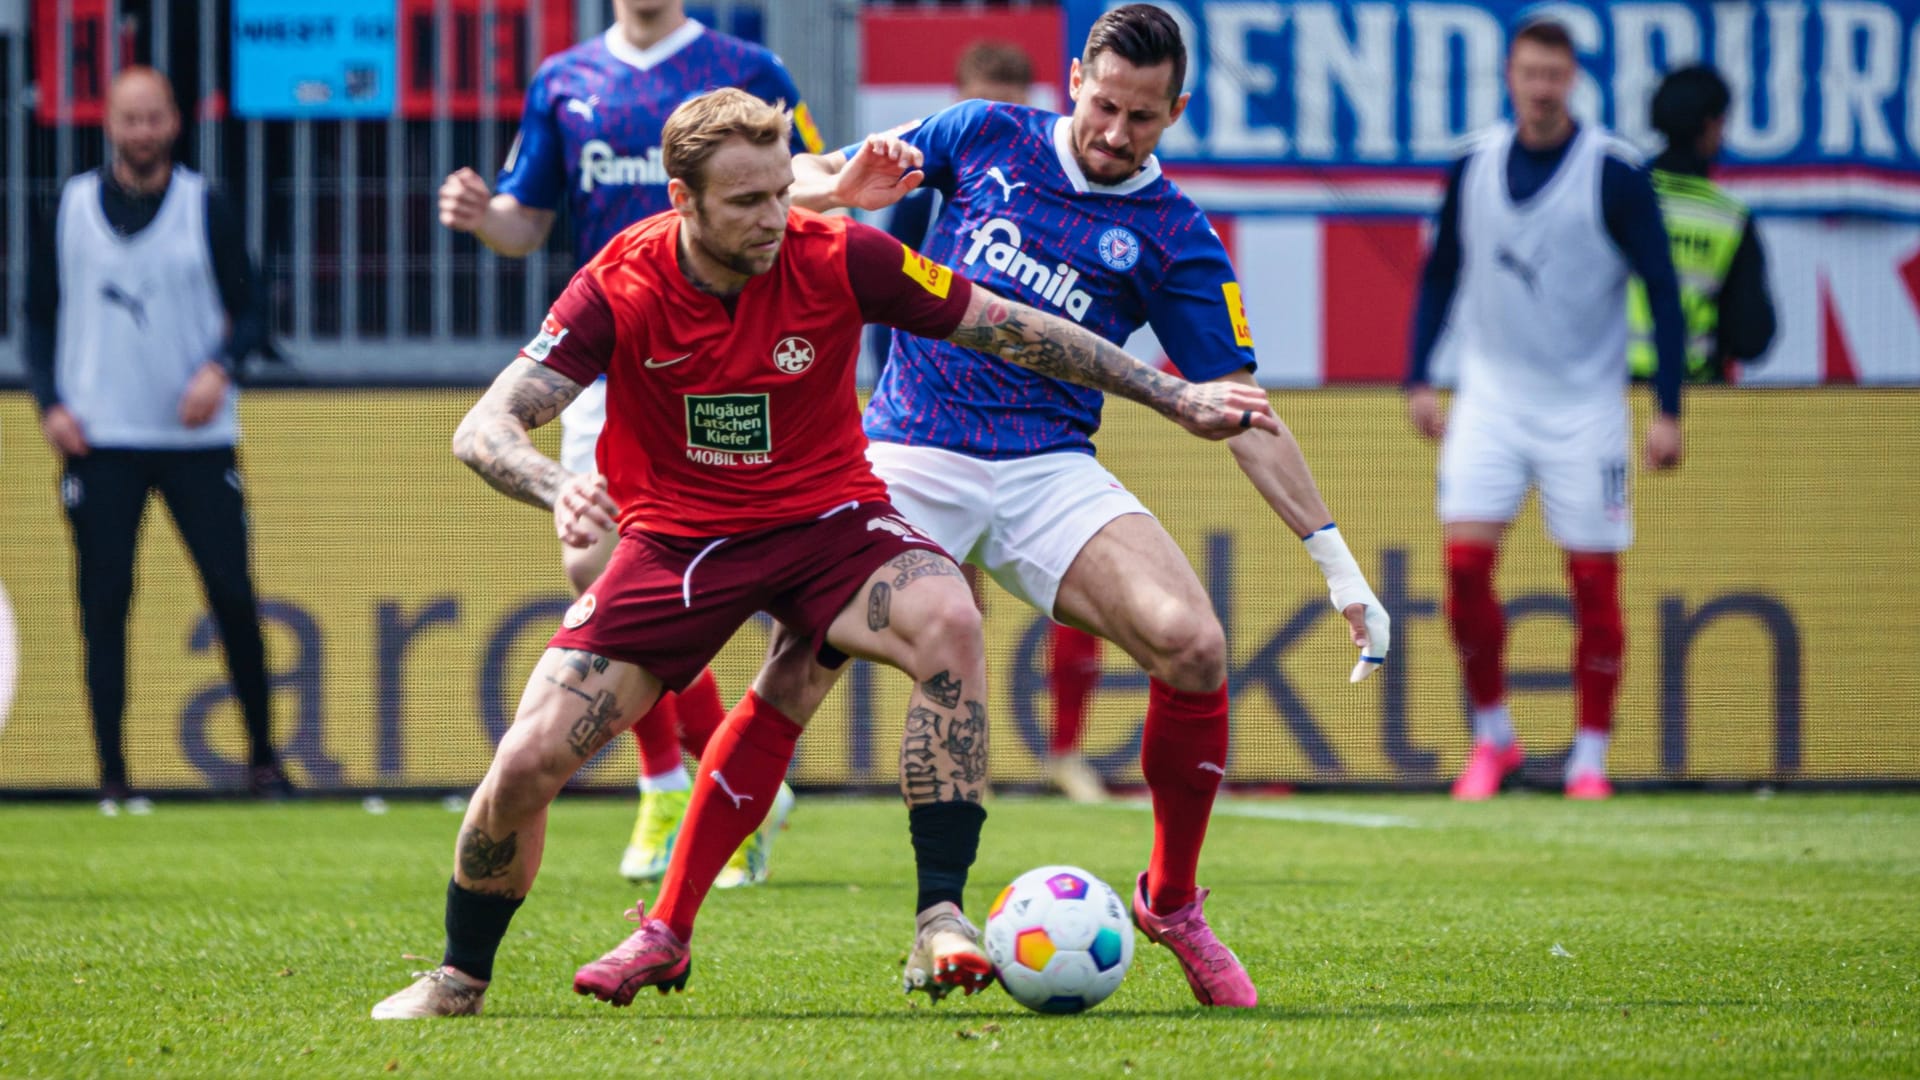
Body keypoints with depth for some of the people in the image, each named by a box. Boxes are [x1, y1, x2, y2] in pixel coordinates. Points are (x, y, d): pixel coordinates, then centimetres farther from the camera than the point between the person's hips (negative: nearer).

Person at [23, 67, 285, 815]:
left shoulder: (208, 210, 4)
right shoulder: (70, 209, 7)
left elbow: (248, 313, 6)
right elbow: (40, 318, 12)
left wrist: (220, 367, -14)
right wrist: (50, 404, -1)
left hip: (197, 437, 0)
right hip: (99, 439, 0)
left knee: (232, 592, -4)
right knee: (103, 604, -3)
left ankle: (262, 755, 9)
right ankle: (112, 774, 0)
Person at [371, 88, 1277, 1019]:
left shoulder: (839, 259, -16)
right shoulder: (620, 287, -16)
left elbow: (1015, 333, -5)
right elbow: (483, 429, -19)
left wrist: (1174, 397, -3)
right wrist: (555, 488, -42)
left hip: (823, 518, 0)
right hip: (674, 539, 0)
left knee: (948, 621, -33)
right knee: (527, 763, -12)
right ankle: (460, 980, 17)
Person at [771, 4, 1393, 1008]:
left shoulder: (1173, 237, 5)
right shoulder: (985, 137, 8)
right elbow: (817, 174, 17)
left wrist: (1336, 558, -2)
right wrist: (843, 183, -9)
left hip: (1049, 473, 1)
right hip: (907, 462, 0)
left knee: (1192, 644, -21)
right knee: (790, 683, -17)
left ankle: (1171, 900, 1)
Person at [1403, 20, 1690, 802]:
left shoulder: (1613, 174, -8)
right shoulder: (1473, 166, 3)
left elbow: (1662, 292, -5)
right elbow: (1440, 275, 15)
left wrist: (1668, 410, -10)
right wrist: (1418, 379, 7)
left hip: (1584, 406, -3)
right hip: (1490, 395, 3)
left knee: (1594, 579, -2)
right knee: (1465, 560, -10)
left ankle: (1589, 758, 9)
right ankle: (1492, 737, 6)